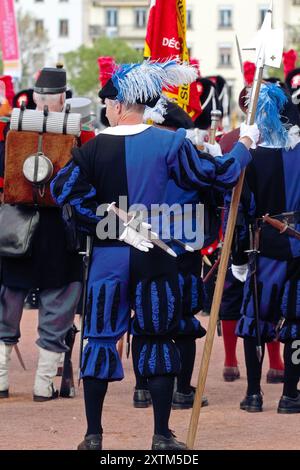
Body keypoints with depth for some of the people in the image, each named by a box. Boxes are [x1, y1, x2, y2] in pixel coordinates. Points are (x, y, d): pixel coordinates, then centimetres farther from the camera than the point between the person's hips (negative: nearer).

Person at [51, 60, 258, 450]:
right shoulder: (169, 143, -7)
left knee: (101, 337, 8)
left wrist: (109, 222, -8)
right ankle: (162, 436, 9)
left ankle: (94, 435, 9)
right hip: (154, 257, 0)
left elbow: (64, 189, -14)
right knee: (159, 340, 9)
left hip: (108, 255, 0)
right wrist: (244, 144, 14)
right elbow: (216, 174, -4)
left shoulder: (94, 148, -5)